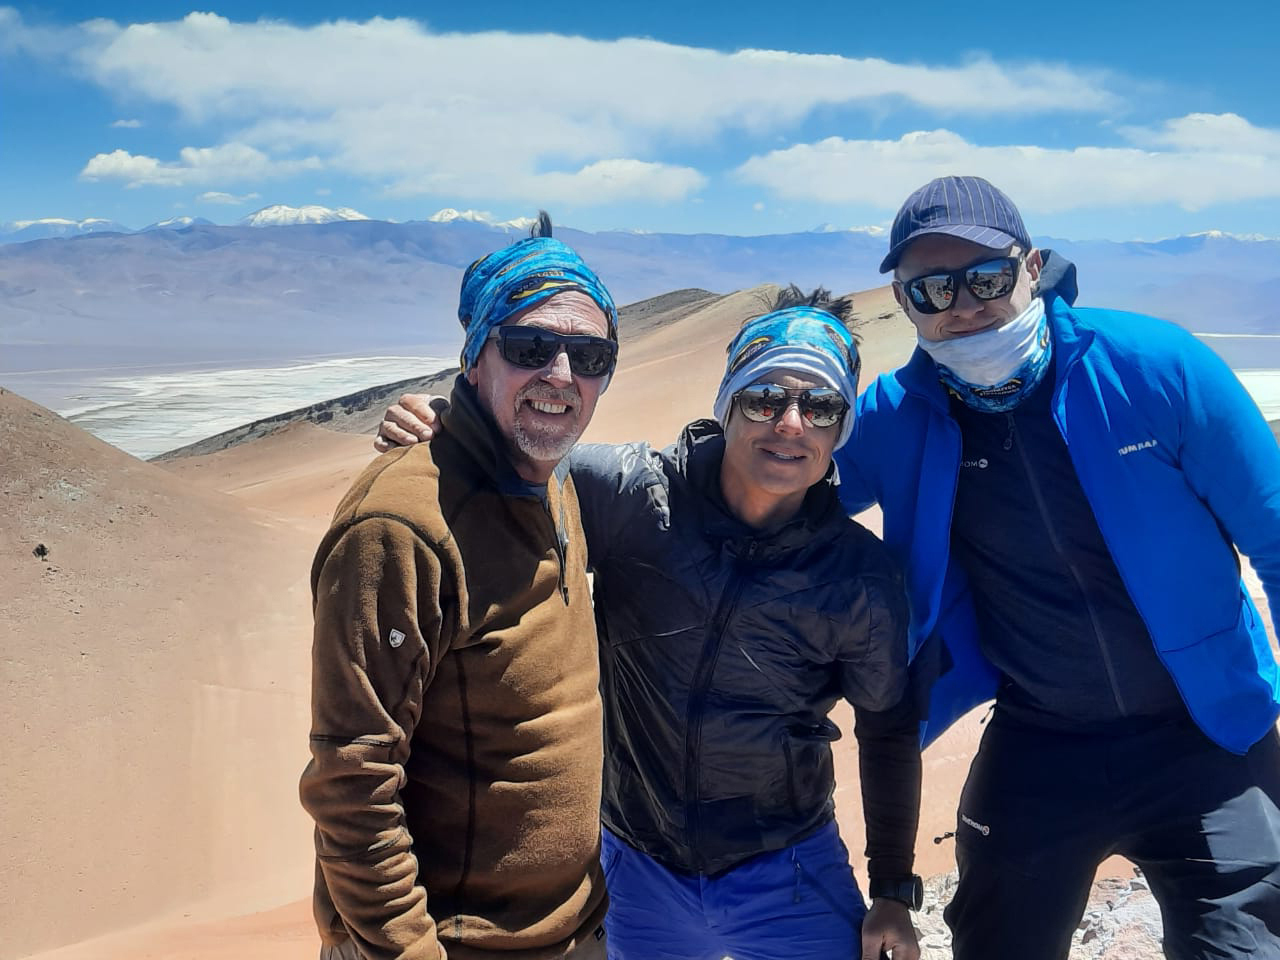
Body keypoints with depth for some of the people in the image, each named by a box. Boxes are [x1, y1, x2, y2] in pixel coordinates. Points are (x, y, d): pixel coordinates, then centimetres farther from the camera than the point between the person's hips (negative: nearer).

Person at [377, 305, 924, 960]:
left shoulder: (860, 578, -13)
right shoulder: (628, 494, -16)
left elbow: (889, 732, 1)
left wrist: (893, 894, 5)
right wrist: (427, 430, -23)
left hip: (784, 885, 0)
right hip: (635, 872, 1)